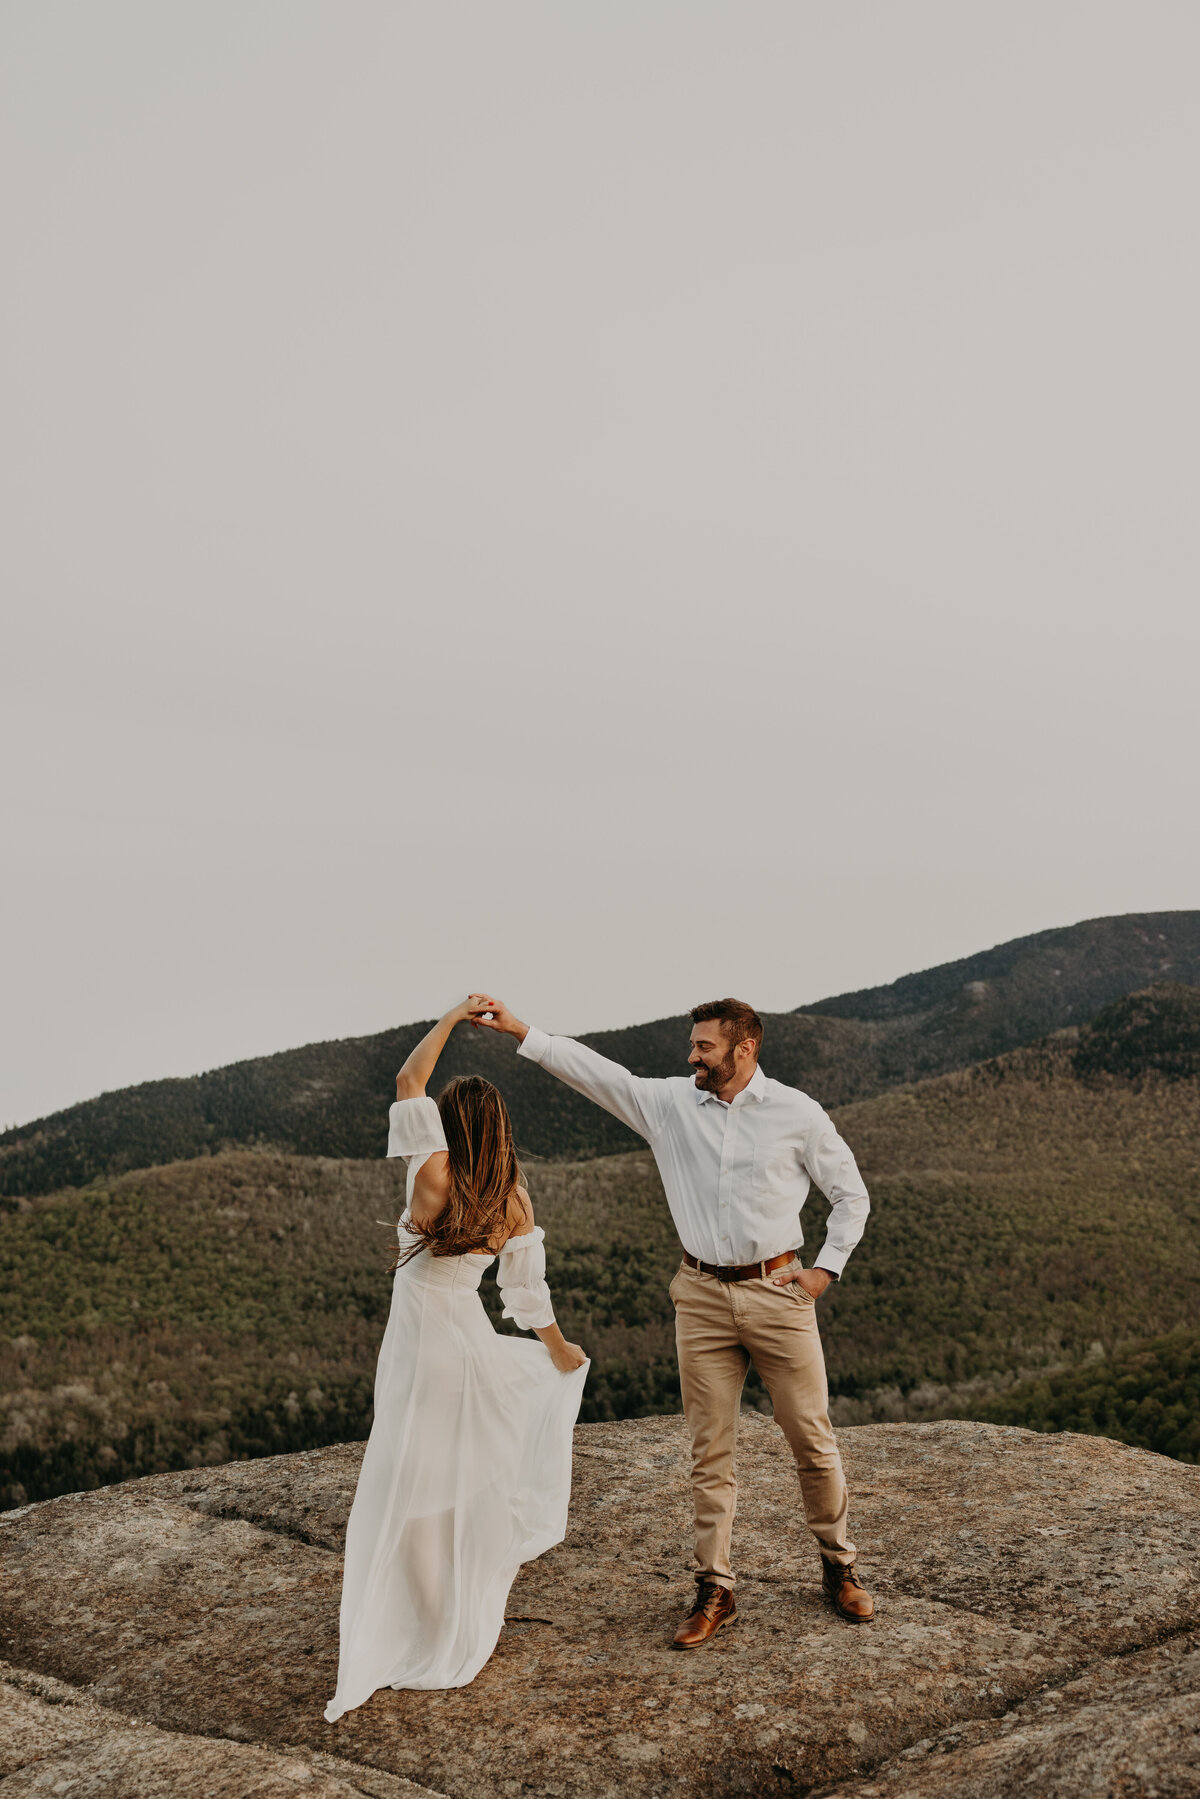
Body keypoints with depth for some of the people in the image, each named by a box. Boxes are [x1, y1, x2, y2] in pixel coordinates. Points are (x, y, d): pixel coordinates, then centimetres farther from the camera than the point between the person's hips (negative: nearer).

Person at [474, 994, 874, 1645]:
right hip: (703, 1297, 2)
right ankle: (715, 1590, 17)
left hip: (777, 1292, -2)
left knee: (812, 1439, 6)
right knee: (709, 1451, 5)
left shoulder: (797, 1113, -4)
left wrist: (826, 1268, -2)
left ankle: (839, 1567, 28)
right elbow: (595, 1071, -3)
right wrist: (520, 1031, -10)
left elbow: (851, 1195, 6)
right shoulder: (670, 1103, 2)